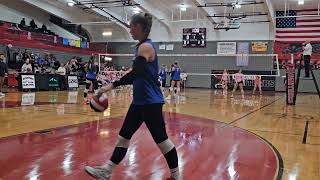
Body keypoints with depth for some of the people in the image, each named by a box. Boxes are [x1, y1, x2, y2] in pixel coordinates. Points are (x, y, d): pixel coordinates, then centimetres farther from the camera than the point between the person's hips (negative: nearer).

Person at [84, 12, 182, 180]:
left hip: (150, 102, -10)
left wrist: (112, 85, -28)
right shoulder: (142, 46, 13)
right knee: (124, 136, 12)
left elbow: (136, 73, -27)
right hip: (140, 102, 10)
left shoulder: (146, 47, -15)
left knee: (161, 139, 2)